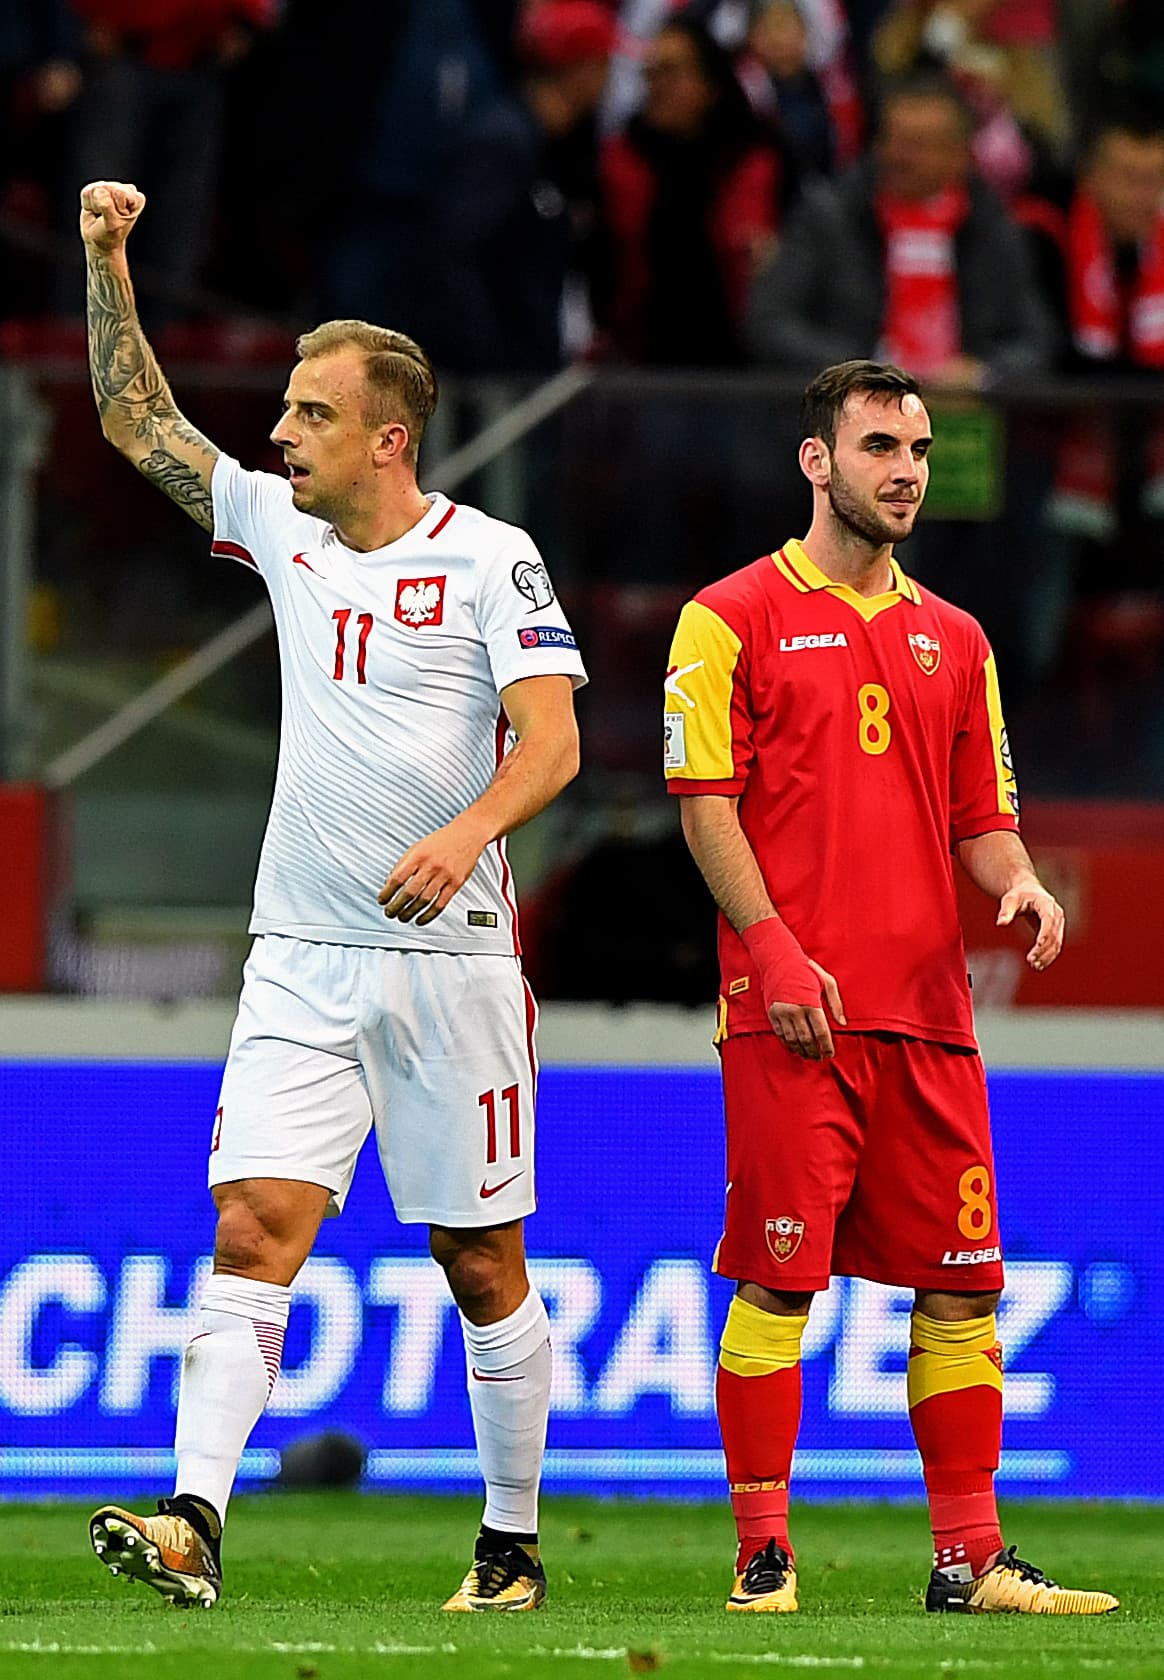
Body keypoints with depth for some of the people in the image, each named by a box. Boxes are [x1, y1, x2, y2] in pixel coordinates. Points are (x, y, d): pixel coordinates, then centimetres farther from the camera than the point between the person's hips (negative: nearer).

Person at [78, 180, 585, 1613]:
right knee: (252, 1229, -12)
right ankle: (192, 1522, -22)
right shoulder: (283, 531, 10)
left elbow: (550, 741, -12)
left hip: (449, 957, -4)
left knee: (484, 1267, 4)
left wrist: (466, 833, -30)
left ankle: (513, 1542, 16)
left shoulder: (487, 561, -5)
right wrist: (108, 265, 6)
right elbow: (136, 421, 16)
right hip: (302, 961, 4)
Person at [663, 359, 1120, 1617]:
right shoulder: (735, 618, 2)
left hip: (928, 1011, 5)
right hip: (792, 1006, -5)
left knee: (960, 1285, 4)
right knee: (779, 1279, -7)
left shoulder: (951, 640, 18)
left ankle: (970, 1559, 9)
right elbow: (705, 801, -4)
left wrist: (1018, 883, -2)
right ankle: (762, 1559, -2)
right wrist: (774, 947, -14)